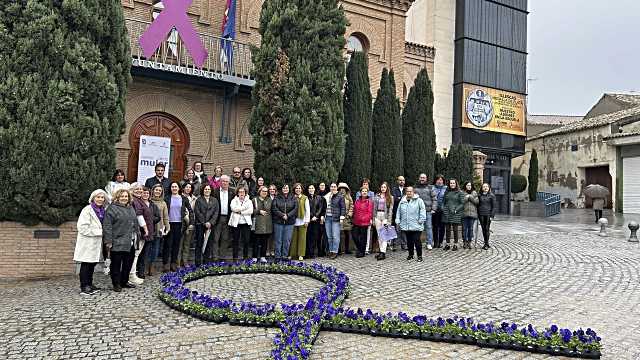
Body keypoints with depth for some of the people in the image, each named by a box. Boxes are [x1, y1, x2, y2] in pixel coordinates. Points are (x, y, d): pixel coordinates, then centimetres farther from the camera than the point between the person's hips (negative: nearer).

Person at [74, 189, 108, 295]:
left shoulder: (103, 210, 12)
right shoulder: (87, 210, -11)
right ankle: (84, 287, 4)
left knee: (92, 264, 13)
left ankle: (89, 285, 23)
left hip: (96, 242, 7)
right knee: (86, 264, -2)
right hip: (87, 242, -7)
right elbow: (82, 227, -18)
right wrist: (99, 232, -16)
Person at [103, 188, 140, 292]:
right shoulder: (112, 209, -7)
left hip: (130, 242, 7)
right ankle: (116, 284, 12)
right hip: (117, 243, -7)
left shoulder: (131, 208, 16)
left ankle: (124, 281, 27)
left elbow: (135, 223, 24)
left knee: (128, 262, 13)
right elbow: (107, 226, -12)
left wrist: (137, 235, 20)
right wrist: (108, 241, -16)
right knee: (116, 264, 2)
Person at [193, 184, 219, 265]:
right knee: (199, 243, -2)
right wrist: (204, 223, -10)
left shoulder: (214, 200, 12)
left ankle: (207, 262, 11)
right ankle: (198, 263, 2)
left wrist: (210, 222, -8)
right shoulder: (199, 200, 6)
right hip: (200, 224, -2)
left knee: (209, 243, 4)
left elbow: (216, 213, 5)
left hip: (211, 225, 2)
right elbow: (197, 212, -2)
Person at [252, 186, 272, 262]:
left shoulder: (269, 200, 13)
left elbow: (272, 210, 10)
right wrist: (259, 211, -8)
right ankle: (255, 257, 6)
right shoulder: (255, 200, 6)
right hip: (257, 224, -2)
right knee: (257, 241, -2)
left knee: (264, 241, 6)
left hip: (267, 224, 2)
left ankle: (263, 257, 13)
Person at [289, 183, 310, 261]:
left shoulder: (305, 198, 3)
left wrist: (307, 220, -2)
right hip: (294, 220, 1)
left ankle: (301, 255, 8)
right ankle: (292, 254, 12)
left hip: (302, 220, -1)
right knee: (293, 238, 4)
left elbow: (307, 210, 3)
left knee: (302, 238, 2)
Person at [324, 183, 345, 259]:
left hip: (335, 218, -4)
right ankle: (331, 250, 16)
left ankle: (335, 251, 1)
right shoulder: (326, 196, 14)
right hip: (327, 218, 5)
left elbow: (343, 207, -2)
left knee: (335, 236, -5)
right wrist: (323, 215, 10)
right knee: (329, 236, 7)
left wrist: (342, 217, -10)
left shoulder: (340, 196, 0)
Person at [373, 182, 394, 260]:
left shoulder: (390, 197, 3)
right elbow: (374, 208, 12)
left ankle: (383, 253, -13)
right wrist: (373, 218, 7)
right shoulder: (377, 196, 12)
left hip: (385, 216, -4)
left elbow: (390, 209, -1)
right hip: (378, 216, 4)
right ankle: (381, 250, 12)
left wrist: (389, 220, -9)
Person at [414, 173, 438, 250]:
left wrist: (433, 209, -4)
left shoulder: (430, 188, 8)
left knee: (428, 227, -2)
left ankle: (429, 243, 5)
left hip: (427, 210, -1)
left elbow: (434, 199, 5)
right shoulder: (415, 188, 12)